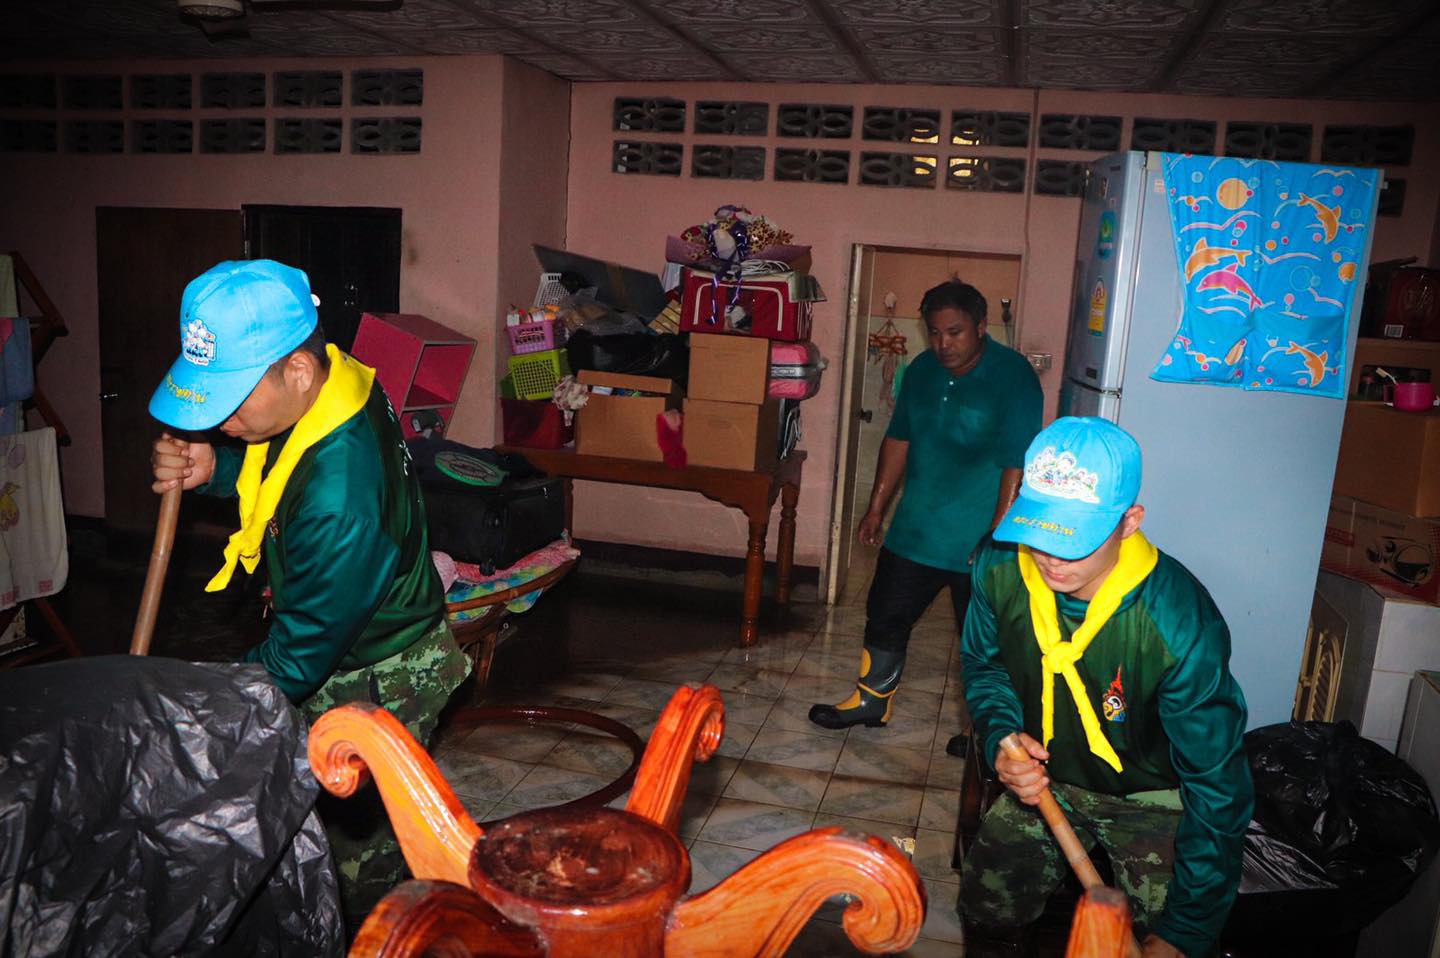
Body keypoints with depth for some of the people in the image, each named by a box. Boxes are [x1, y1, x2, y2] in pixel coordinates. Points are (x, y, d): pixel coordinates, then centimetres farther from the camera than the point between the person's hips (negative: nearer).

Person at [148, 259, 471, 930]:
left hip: (374, 686, -9)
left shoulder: (339, 498, -38)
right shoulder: (333, 386, -12)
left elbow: (304, 649, -27)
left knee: (358, 855, 9)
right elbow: (267, 470, 10)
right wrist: (212, 468, -12)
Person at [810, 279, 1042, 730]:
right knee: (885, 617, 15)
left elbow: (1017, 465, -20)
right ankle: (872, 701, 35)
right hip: (915, 531, 6)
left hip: (979, 542, -6)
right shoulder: (922, 369, 4)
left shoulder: (1013, 377, -16)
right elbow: (898, 440, 12)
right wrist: (877, 508, 12)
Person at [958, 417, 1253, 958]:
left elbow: (1217, 787, -24)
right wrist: (1001, 738, -19)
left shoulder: (1180, 626, -33)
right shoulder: (999, 568, -20)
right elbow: (982, 665, 2)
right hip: (1047, 777, 3)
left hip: (1153, 798, -3)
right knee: (985, 913, 1)